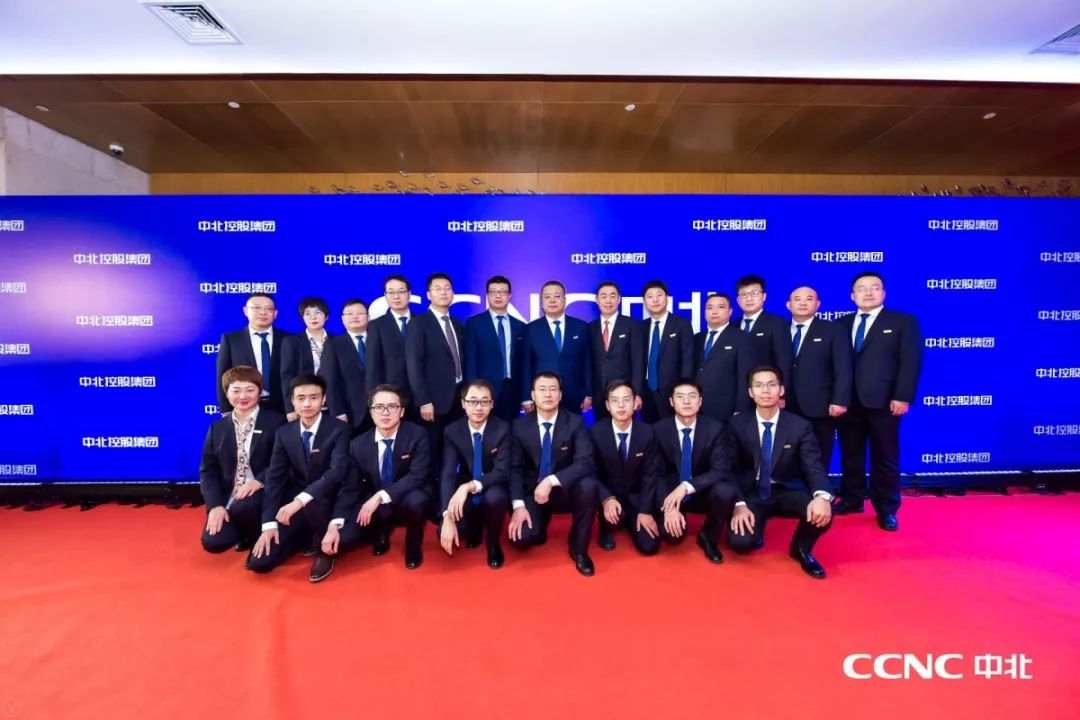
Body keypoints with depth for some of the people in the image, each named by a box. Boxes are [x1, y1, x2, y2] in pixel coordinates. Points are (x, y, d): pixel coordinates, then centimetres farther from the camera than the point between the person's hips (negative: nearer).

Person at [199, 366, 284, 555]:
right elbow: (207, 471, 6)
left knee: (242, 507, -34)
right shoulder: (217, 428, 9)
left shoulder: (275, 422, -4)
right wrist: (215, 505, -7)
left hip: (262, 494, -4)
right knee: (213, 542, -15)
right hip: (227, 497, 4)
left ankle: (256, 539, -1)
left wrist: (259, 481, -24)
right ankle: (243, 533, 21)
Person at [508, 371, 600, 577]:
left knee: (589, 486, -33)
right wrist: (518, 505, -20)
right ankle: (540, 524, 16)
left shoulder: (575, 422, -9)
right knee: (522, 538, -24)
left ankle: (579, 549, -8)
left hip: (565, 490, 0)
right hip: (532, 492, 0)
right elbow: (516, 468, -5)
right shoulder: (520, 425, -4)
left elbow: (585, 463, -20)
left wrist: (551, 481, -33)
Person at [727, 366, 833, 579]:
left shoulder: (800, 426, -4)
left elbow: (814, 467, -12)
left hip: (787, 492, 1)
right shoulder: (737, 424, -5)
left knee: (822, 513, -31)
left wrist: (822, 496, -35)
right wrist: (739, 504, -24)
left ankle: (801, 549, 5)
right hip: (751, 494, -1)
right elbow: (731, 468, -8)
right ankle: (754, 531, 16)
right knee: (740, 542, -25)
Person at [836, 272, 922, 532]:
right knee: (850, 455, 12)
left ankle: (886, 509, 20)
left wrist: (902, 397, -14)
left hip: (883, 402, -3)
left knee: (885, 458, 6)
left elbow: (911, 362, -5)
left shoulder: (903, 322, 4)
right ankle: (852, 500, 27)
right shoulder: (842, 324, 13)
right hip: (849, 401, 3)